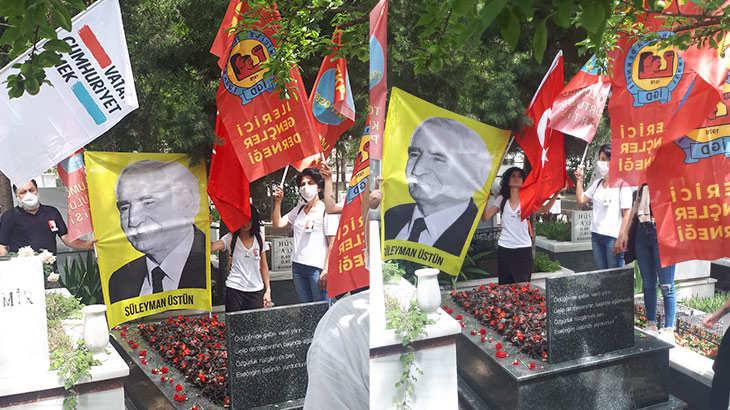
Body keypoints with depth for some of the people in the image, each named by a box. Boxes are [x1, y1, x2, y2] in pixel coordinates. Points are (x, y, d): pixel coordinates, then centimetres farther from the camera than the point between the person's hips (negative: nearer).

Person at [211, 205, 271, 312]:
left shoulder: (259, 238, 7)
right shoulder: (230, 238, -1)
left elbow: (264, 266, 12)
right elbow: (211, 248, -18)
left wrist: (268, 290, 9)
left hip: (256, 291, 2)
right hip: (234, 290, -2)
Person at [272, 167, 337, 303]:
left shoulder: (326, 210, -3)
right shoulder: (299, 210, 16)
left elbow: (332, 244, -8)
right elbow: (277, 224, 14)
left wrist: (326, 270, -15)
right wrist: (278, 202, 6)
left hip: (317, 267, -6)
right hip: (297, 266, 6)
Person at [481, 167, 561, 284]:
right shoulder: (501, 200, 5)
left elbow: (544, 209, -17)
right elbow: (485, 217, -1)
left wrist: (556, 193, -28)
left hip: (524, 249, -1)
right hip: (504, 248, 2)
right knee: (504, 287, 6)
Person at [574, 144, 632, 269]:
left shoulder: (622, 185, -6)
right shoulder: (597, 183, 14)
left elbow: (627, 214, -9)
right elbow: (581, 200, 15)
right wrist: (579, 180, 10)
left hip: (613, 237, -6)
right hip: (596, 235, 6)